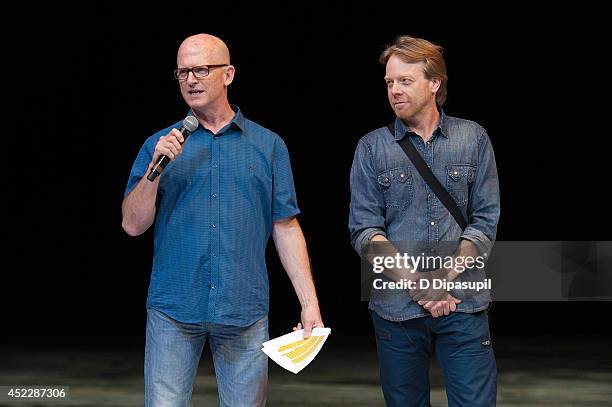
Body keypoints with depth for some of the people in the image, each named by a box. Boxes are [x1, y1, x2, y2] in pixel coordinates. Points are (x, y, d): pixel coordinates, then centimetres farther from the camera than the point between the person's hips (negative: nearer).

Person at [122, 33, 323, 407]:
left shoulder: (268, 146, 7)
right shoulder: (160, 145, 7)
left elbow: (286, 228, 5)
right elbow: (133, 225, 2)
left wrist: (310, 303, -1)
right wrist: (155, 167, -12)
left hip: (245, 312, 0)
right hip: (173, 310, 0)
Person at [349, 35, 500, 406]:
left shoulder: (473, 139, 5)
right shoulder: (372, 148, 4)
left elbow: (486, 219, 1)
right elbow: (364, 230, -2)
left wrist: (446, 278, -12)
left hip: (464, 305, 0)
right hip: (396, 307, 1)